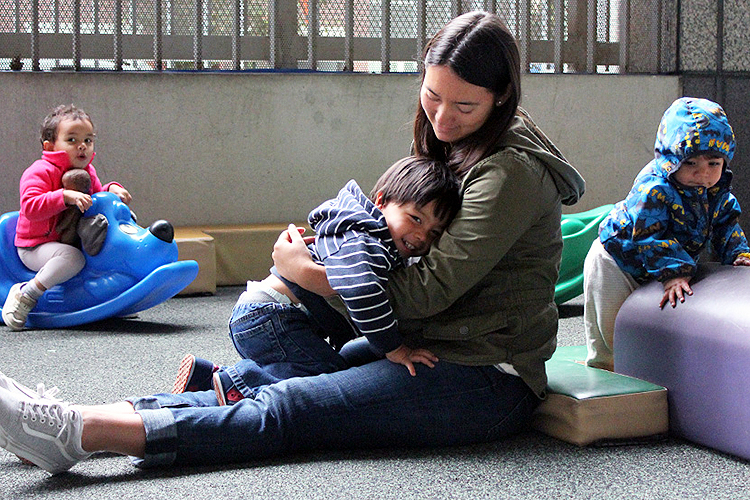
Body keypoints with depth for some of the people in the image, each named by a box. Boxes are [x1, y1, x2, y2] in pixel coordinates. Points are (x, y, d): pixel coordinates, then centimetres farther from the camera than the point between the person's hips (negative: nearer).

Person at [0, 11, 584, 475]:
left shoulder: (512, 173, -15)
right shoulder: (457, 148, 14)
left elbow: (428, 289, -19)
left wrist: (305, 270, -10)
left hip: (485, 379, -9)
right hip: (430, 349, 9)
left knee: (286, 408, -23)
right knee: (257, 377, -5)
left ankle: (78, 431, -32)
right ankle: (77, 422, -14)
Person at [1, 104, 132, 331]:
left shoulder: (87, 171, 9)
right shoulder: (40, 172, -18)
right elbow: (30, 208, -31)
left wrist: (112, 190, 2)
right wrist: (66, 196, -39)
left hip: (73, 241, 8)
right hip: (35, 247, -8)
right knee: (72, 258, -37)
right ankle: (25, 294, -23)